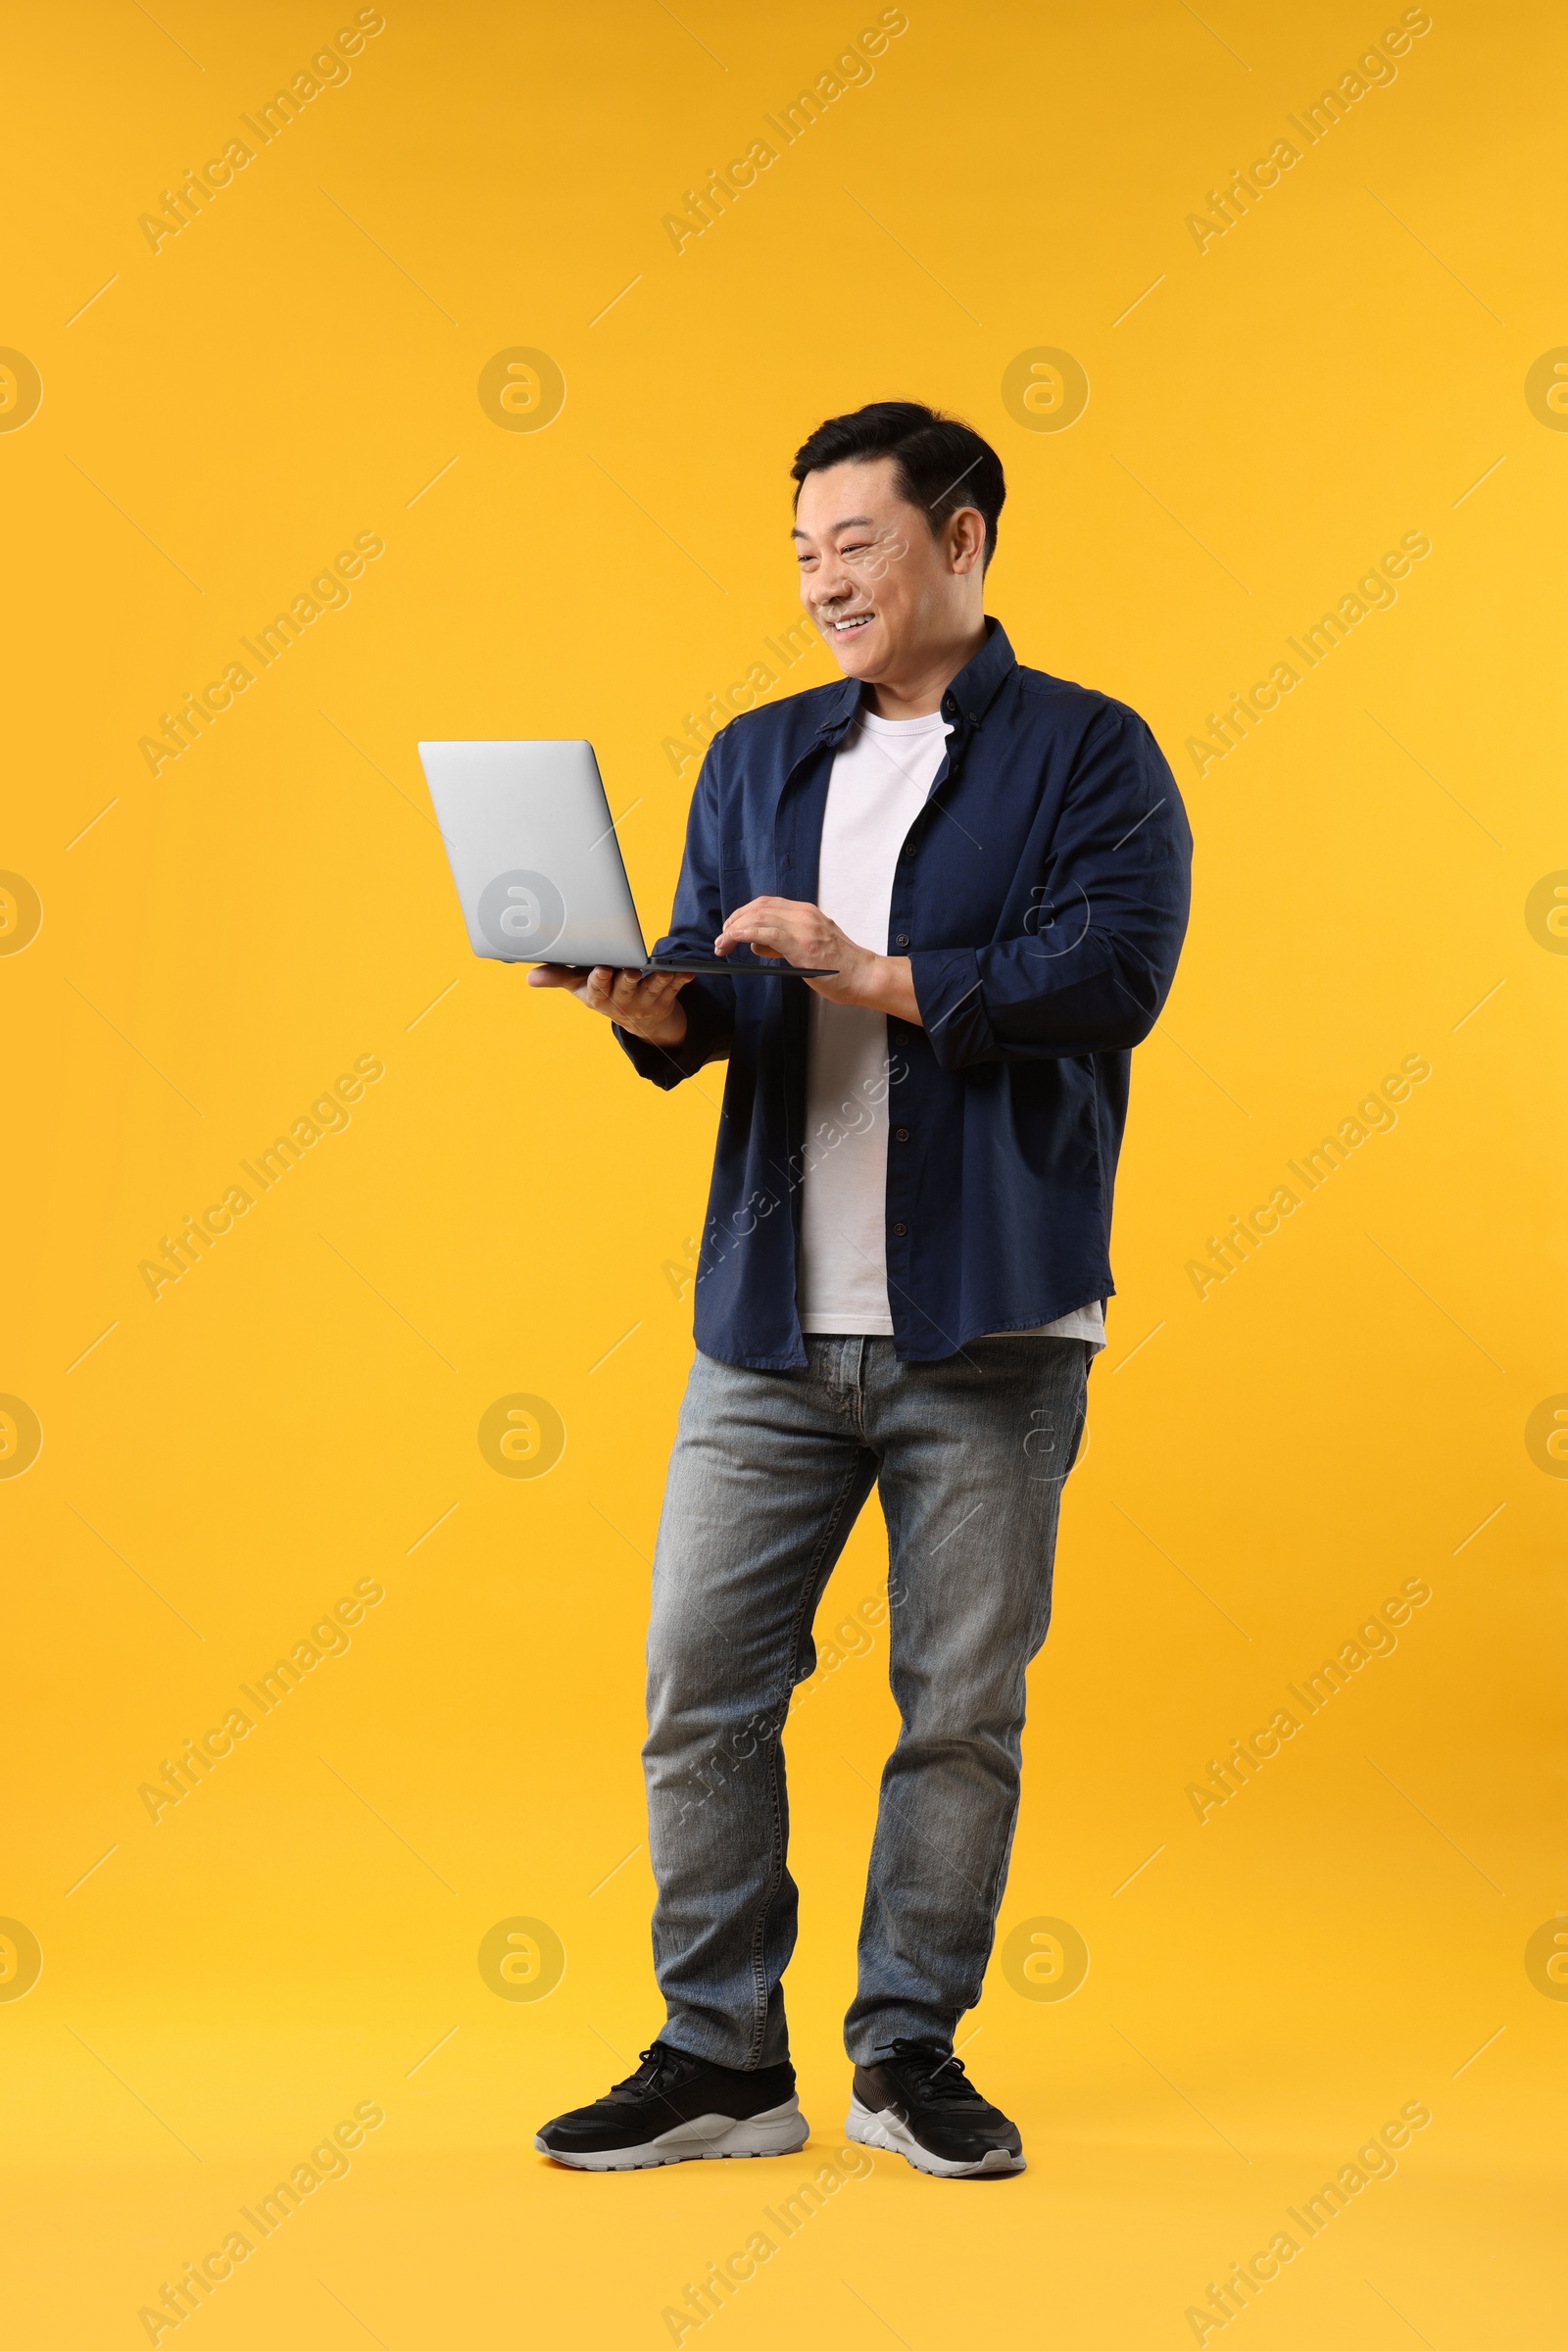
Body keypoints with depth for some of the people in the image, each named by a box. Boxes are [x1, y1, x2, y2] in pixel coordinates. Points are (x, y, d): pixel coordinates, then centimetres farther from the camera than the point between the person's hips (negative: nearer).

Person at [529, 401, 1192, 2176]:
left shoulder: (1089, 754, 2)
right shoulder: (756, 759, 17)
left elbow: (1112, 969, -13)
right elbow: (711, 1002, 13)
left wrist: (875, 974, -17)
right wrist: (656, 1007, -10)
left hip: (988, 1327, -4)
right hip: (769, 1318, 4)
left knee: (962, 1708, 4)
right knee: (700, 1686, 1)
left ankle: (911, 2051, 19)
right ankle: (721, 2058, 14)